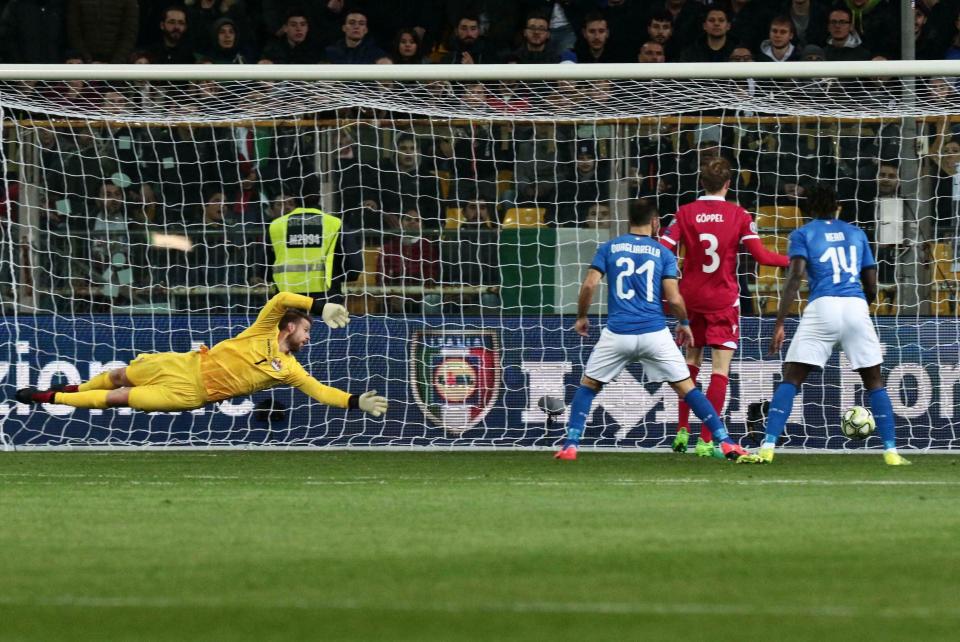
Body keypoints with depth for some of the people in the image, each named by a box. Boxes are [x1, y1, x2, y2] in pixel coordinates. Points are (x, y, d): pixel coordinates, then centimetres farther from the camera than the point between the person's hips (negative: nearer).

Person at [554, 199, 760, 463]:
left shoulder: (609, 248, 8)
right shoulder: (663, 253, 6)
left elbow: (590, 284, -1)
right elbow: (673, 298, 0)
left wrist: (581, 317, 14)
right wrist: (684, 323, 18)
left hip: (617, 332, 0)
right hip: (654, 333, 0)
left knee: (587, 386, 16)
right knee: (686, 388, 6)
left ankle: (570, 446, 5)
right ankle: (726, 443, 1)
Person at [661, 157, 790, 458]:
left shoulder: (685, 213, -2)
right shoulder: (738, 215, -6)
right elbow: (761, 255, -9)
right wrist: (792, 260, 5)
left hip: (691, 297, 3)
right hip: (724, 299, -3)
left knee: (692, 360, 20)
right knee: (720, 369, -3)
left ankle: (682, 430, 16)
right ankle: (706, 440, -10)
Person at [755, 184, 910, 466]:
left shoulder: (803, 234, 11)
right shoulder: (856, 234, 21)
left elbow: (795, 277, -4)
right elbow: (871, 287, 20)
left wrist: (779, 325, -6)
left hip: (822, 307, -2)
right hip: (857, 307, 2)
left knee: (791, 378, 1)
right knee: (874, 381, 13)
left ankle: (768, 447, -11)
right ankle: (891, 451, 7)